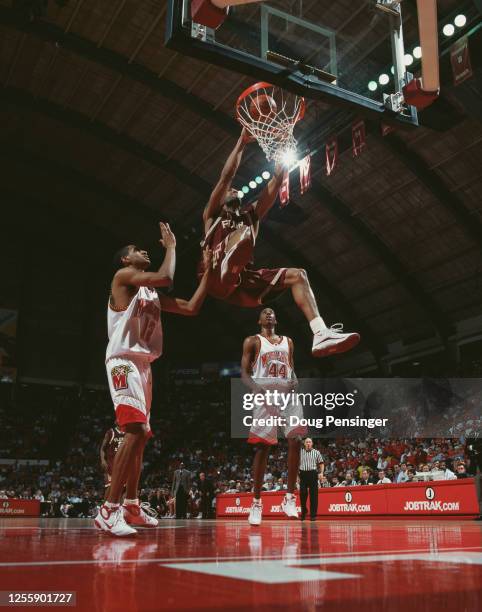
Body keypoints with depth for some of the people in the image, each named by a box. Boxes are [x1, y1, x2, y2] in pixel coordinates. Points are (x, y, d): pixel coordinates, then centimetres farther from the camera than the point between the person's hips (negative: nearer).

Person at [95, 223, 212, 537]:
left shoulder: (152, 294, 22)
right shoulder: (123, 276, -3)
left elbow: (191, 308, 18)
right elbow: (165, 277, -19)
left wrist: (208, 270, 17)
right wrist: (171, 245, -3)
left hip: (143, 364, 10)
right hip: (124, 361, -10)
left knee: (140, 434, 13)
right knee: (138, 431, -23)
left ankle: (131, 506, 23)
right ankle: (108, 511, -21)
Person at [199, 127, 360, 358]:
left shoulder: (250, 214, 30)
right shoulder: (212, 215, 18)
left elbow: (274, 185, 20)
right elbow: (226, 176, 5)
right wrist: (242, 142, 5)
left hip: (245, 280, 5)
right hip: (218, 277, -5)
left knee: (297, 275, -9)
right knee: (244, 233, -26)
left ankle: (321, 335, -25)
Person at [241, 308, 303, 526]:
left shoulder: (288, 341, 21)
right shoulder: (252, 341, 9)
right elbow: (244, 373, 2)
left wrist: (294, 381, -2)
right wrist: (256, 389, -17)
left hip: (287, 394, 3)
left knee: (295, 441, -12)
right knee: (262, 447, -4)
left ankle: (289, 498, -5)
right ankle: (256, 502, 4)